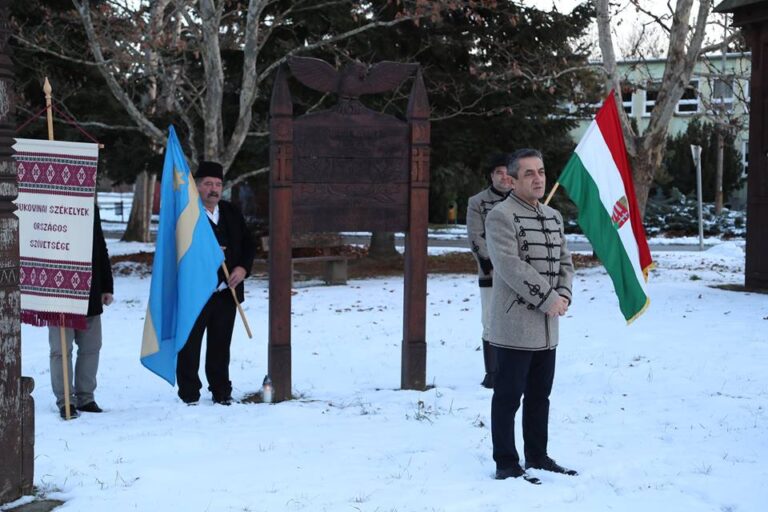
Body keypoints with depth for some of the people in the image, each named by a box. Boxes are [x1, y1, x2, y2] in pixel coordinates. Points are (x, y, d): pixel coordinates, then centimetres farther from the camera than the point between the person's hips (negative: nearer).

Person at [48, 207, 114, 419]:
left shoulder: (91, 208, 9)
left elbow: (101, 250, 15)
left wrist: (107, 287, 12)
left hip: (90, 295, 6)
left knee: (90, 347, 9)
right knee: (61, 349, -1)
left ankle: (85, 397, 19)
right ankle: (65, 400, 6)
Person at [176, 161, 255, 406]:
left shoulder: (232, 213, 12)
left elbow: (247, 244, 14)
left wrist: (243, 268, -3)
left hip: (227, 291, 5)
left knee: (221, 345, 11)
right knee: (190, 345, 1)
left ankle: (221, 392, 20)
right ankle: (189, 394, 10)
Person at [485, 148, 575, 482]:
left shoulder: (553, 217, 14)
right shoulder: (501, 217, -11)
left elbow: (565, 262, 16)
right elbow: (510, 266, -19)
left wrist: (564, 295, -3)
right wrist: (548, 300, -18)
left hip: (547, 328, 8)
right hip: (515, 326, -8)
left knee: (540, 395, 15)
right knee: (509, 396, -1)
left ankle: (537, 457, 27)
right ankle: (506, 464, 6)